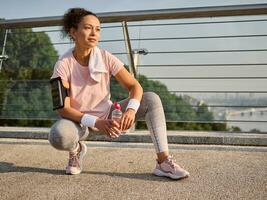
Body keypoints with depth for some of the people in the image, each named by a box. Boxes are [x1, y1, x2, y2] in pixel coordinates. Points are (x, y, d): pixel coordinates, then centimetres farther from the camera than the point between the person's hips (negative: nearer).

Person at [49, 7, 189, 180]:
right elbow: (63, 108, -22)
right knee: (58, 137, -39)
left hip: (108, 116, 3)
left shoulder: (105, 58, -12)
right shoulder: (64, 64, -18)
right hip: (80, 121, -2)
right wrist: (95, 122, -35)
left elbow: (135, 86, -13)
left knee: (152, 99, -18)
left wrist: (131, 109, -34)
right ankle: (77, 150, 0)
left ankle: (163, 162, -20)